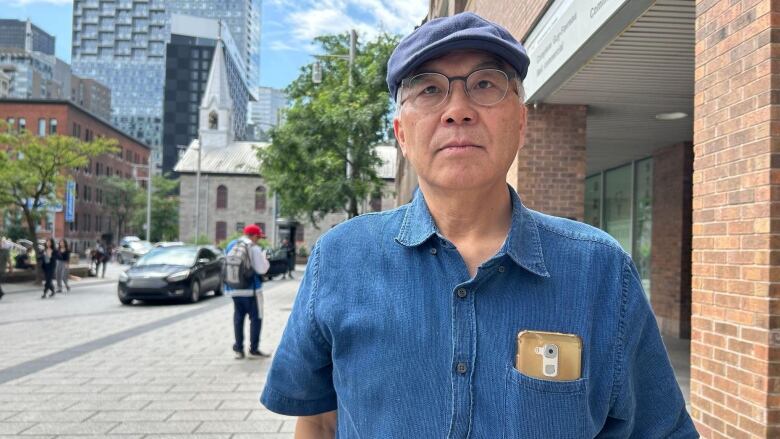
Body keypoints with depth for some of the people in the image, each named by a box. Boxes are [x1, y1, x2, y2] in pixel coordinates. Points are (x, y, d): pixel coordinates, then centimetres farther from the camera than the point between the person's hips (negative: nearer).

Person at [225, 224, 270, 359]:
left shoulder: (231, 246, 10)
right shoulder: (254, 248, -12)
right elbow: (261, 269, -16)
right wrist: (264, 257, 2)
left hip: (233, 289, 6)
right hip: (251, 289, -6)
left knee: (238, 317, 12)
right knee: (256, 318, 4)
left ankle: (238, 348, 12)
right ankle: (254, 348, 4)